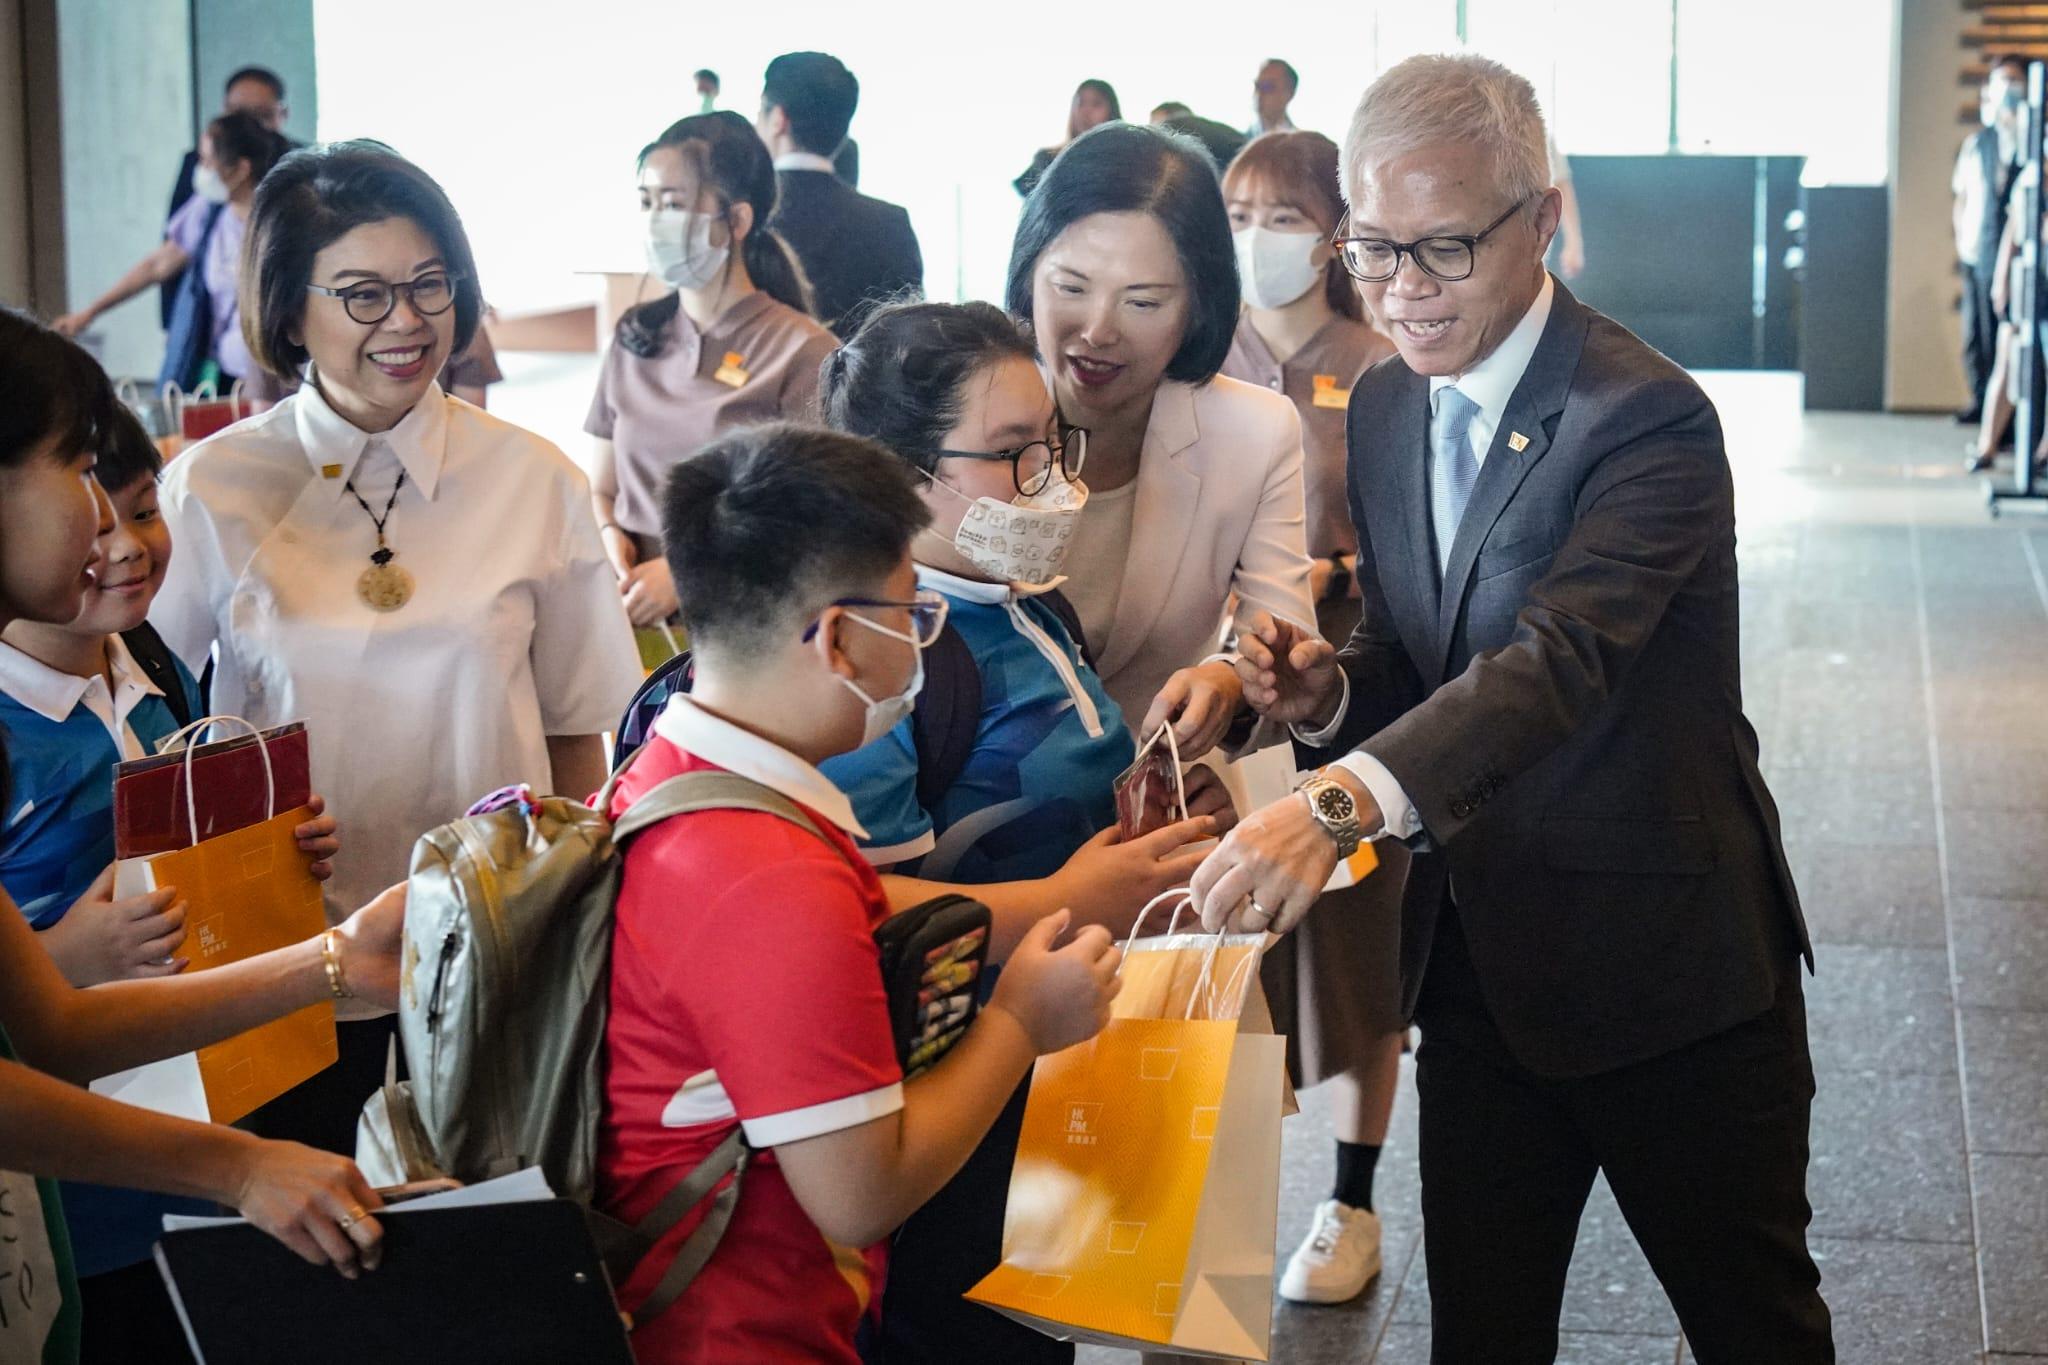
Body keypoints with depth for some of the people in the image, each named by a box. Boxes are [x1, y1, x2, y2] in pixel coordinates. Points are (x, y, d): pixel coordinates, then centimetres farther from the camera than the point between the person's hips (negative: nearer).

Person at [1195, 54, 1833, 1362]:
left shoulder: (1646, 419, -20)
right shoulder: (1384, 407, 5)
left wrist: (1341, 802, -50)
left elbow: (1560, 654, -35)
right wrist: (1331, 688, -11)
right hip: (1476, 950, 6)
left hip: (1663, 953, -6)